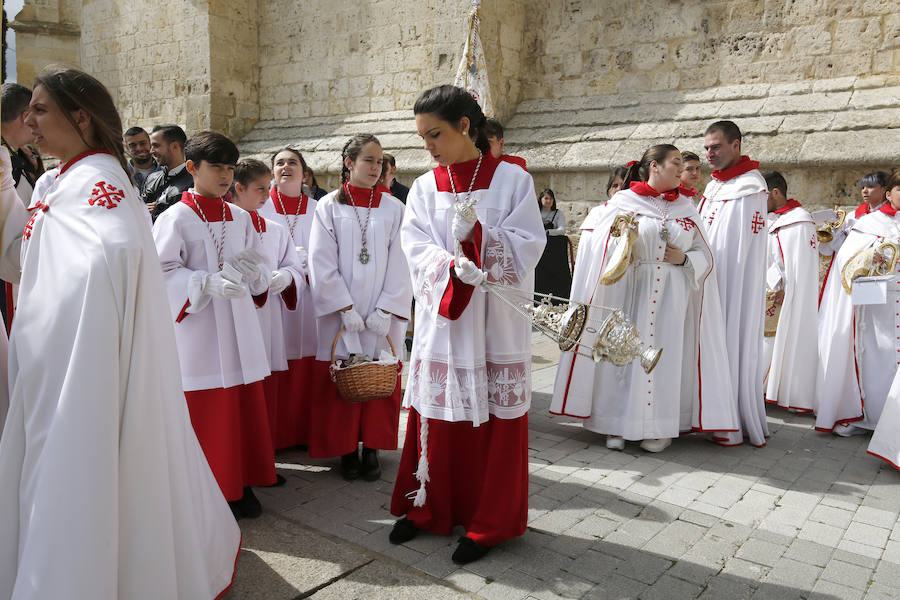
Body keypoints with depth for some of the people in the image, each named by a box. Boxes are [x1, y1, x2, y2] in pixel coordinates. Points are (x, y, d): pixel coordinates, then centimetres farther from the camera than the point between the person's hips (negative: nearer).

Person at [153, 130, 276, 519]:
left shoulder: (240, 218, 10)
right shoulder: (175, 219, -6)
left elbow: (260, 269, 12)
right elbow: (164, 272, -12)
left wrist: (254, 272, -11)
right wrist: (209, 283, -25)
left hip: (238, 329, 5)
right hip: (197, 330, -5)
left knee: (244, 408, 10)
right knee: (203, 414, 3)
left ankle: (241, 486, 25)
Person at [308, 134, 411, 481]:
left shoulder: (393, 208, 5)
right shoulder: (329, 207, 2)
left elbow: (399, 263, 1)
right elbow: (322, 263, -3)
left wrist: (386, 310, -9)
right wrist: (346, 308, -10)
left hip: (383, 316, 1)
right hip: (340, 316, -1)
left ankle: (372, 448, 18)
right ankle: (347, 449, 18)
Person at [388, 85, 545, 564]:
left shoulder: (512, 181, -1)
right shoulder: (424, 188, 7)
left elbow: (527, 247, -9)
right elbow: (417, 249, -3)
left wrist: (474, 233, -23)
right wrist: (453, 267, -23)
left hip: (495, 324, -2)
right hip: (440, 321, 3)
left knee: (493, 421, 5)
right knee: (437, 417, 10)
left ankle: (489, 523, 22)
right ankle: (428, 508, 30)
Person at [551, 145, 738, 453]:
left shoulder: (686, 207, 12)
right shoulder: (623, 202, 2)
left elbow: (704, 254, 14)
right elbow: (599, 247, 2)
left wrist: (684, 259, -6)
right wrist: (619, 237, -17)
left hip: (673, 298, 3)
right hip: (631, 293, -3)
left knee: (664, 355, 3)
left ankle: (659, 427, 15)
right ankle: (618, 424, 11)